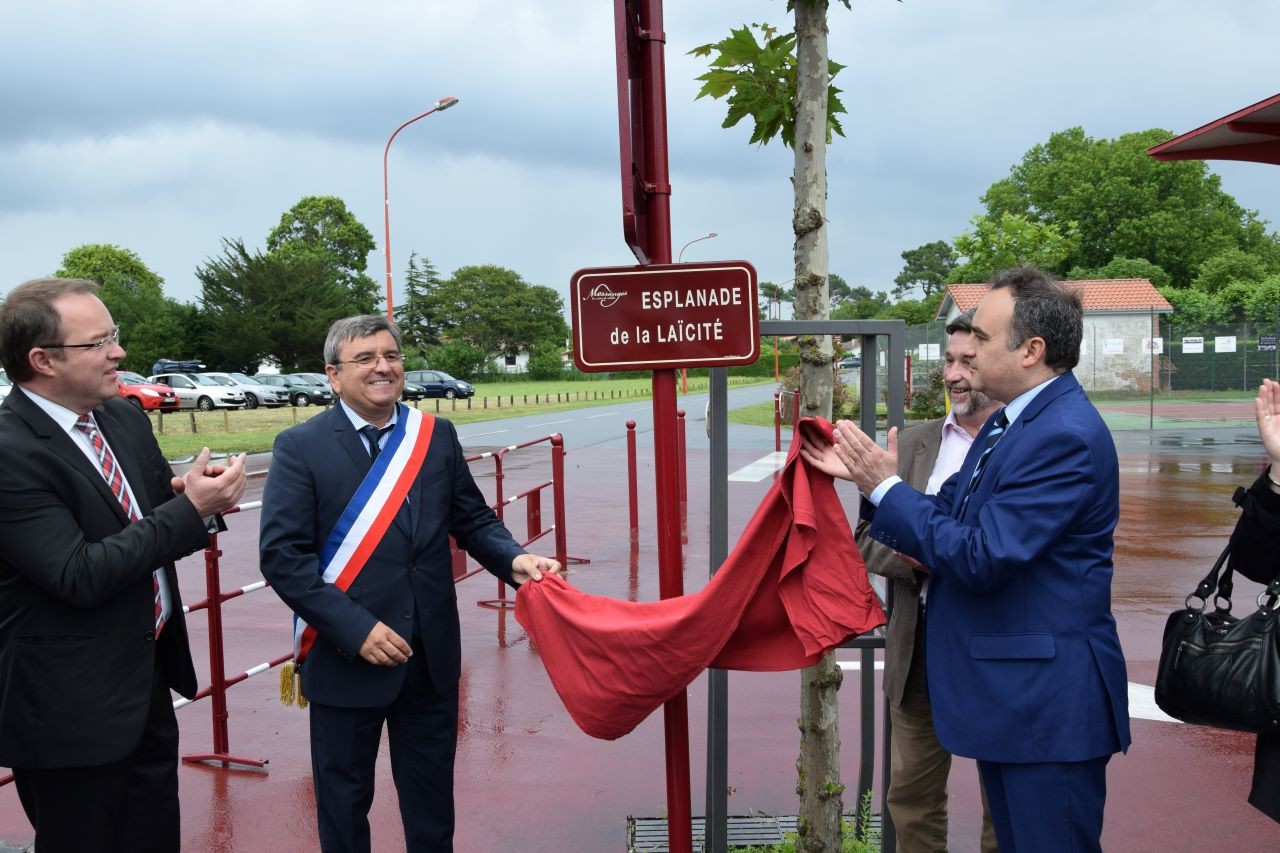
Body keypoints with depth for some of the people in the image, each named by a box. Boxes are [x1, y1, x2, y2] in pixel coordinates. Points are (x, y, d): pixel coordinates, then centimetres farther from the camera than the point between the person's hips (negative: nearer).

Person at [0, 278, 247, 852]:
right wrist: (189, 509, -25)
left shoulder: (125, 417, 3)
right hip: (73, 711, -7)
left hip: (148, 678, 8)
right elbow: (79, 575, -26)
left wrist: (185, 493, -11)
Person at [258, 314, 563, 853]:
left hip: (431, 655, 3)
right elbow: (283, 555, -14)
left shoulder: (437, 436, 3)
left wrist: (513, 560, -14)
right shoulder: (300, 447, -8)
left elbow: (472, 520, 7)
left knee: (432, 798, 19)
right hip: (346, 657, -3)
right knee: (345, 800, 17)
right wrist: (355, 628, -21)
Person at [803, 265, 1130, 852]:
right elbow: (948, 517, 10)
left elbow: (982, 556, -24)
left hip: (1047, 700, -10)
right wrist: (864, 477, 1)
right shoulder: (1007, 423, 11)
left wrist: (886, 487, -17)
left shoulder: (1067, 436, -21)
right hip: (1005, 692, 10)